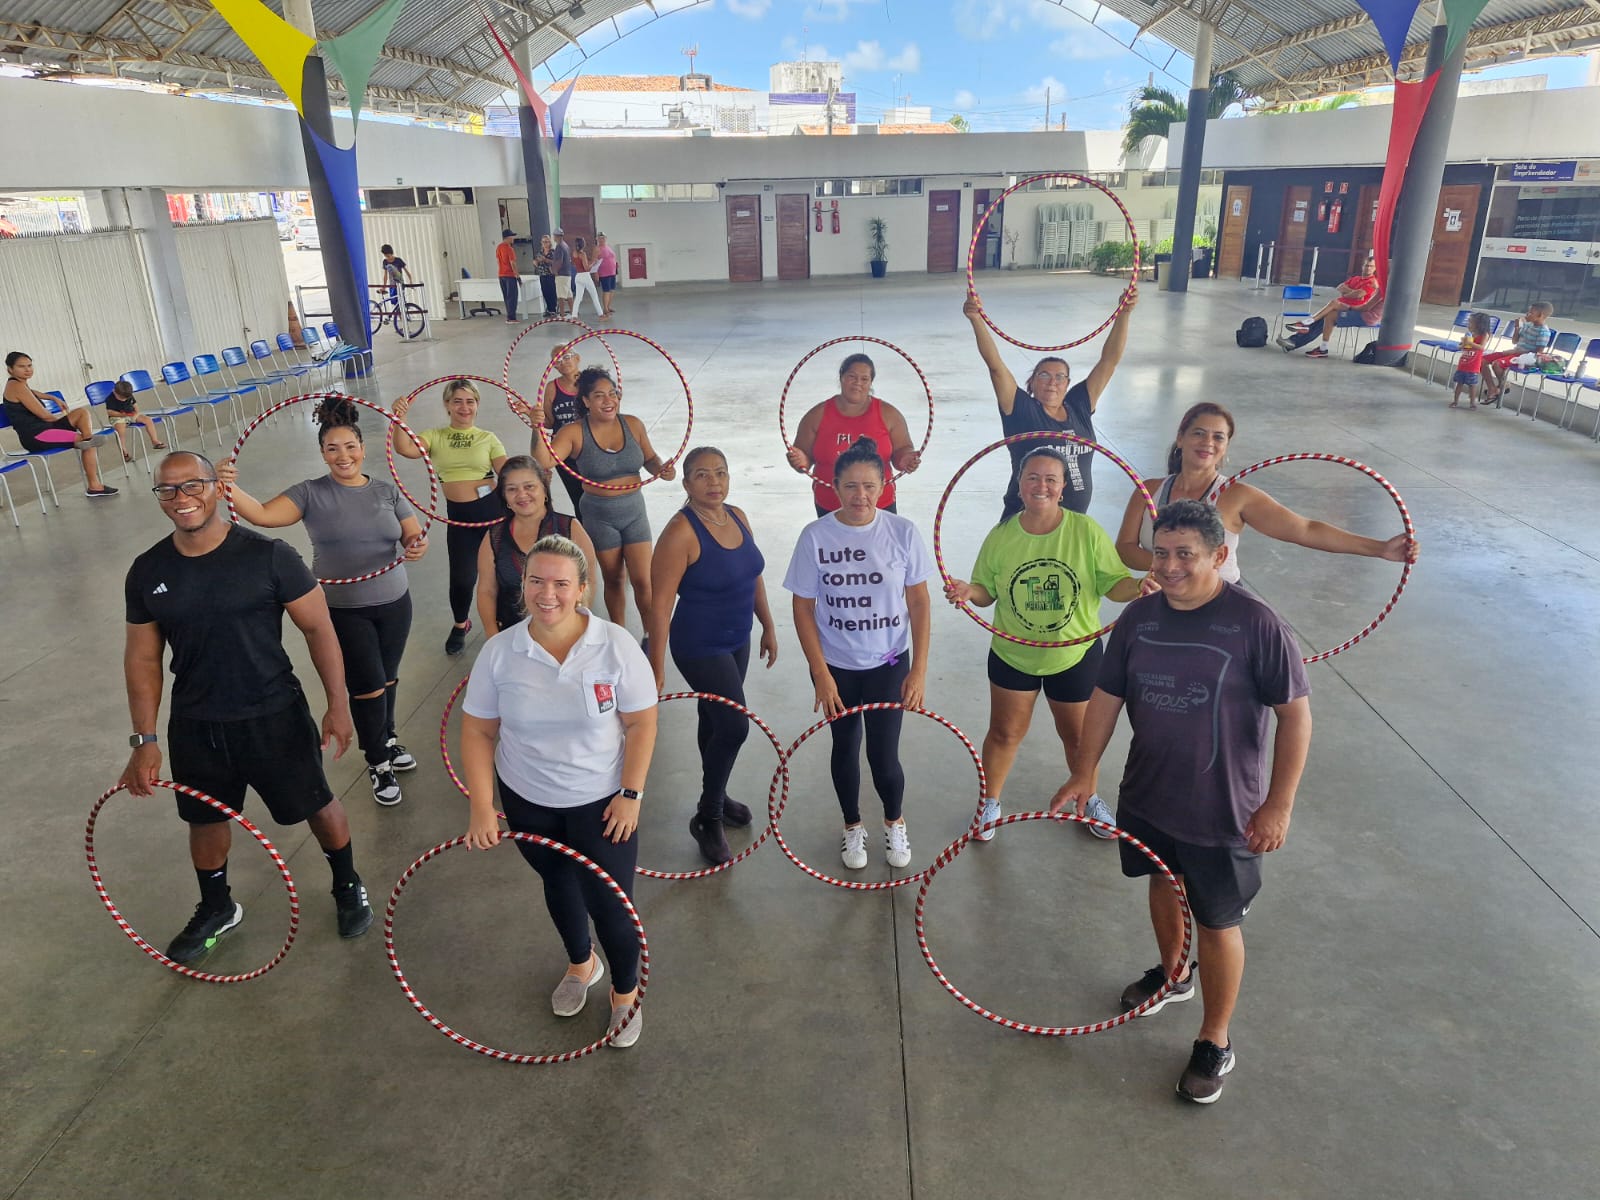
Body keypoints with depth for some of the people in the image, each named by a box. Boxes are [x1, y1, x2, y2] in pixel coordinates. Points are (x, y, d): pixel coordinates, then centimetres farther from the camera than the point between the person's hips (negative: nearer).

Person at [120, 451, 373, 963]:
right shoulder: (147, 572, -5)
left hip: (274, 716, -3)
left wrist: (338, 703, -12)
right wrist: (144, 740, 0)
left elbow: (318, 628, -10)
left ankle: (348, 887, 39)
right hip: (195, 725, 3)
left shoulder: (268, 556, -16)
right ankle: (216, 908, 48)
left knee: (316, 805, 12)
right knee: (206, 818, 21)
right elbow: (143, 658, 3)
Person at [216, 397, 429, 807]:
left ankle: (387, 739, 43)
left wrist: (417, 546, -25)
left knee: (387, 679, 18)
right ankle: (378, 764, 20)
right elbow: (263, 514, -21)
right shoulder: (311, 493, -7)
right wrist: (231, 488, -39)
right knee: (368, 687, -1)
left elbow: (413, 537, -2)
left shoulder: (387, 490, 0)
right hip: (343, 611, -3)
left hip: (394, 604, 3)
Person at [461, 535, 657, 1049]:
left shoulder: (615, 646, -19)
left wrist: (630, 795, -14)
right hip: (527, 801, 3)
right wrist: (481, 809, -11)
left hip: (601, 801, -2)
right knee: (558, 884, 24)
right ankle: (581, 963, 54)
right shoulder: (499, 652, -13)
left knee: (609, 902, 0)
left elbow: (642, 724, -11)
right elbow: (477, 733, -6)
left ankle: (625, 992, 32)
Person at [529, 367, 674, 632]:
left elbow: (649, 458, 11)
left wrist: (662, 468, -10)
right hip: (599, 516, -1)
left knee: (643, 580, 0)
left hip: (634, 510, 2)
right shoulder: (575, 432, -14)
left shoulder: (633, 425, -5)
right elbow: (543, 463, -26)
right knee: (613, 579, 13)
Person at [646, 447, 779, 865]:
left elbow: (753, 576, 13)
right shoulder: (681, 532, -23)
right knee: (734, 726, -9)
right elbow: (660, 604, -23)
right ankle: (708, 819, 12)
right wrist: (656, 669, -22)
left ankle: (715, 796, 42)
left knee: (715, 720, 21)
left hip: (737, 641, 7)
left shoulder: (738, 517, 0)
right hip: (700, 648, -7)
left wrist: (768, 626, 17)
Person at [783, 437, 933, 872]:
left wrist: (919, 669, -8)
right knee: (845, 747, 17)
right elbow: (803, 609, -8)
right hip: (835, 665, 0)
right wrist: (821, 674, -11)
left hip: (888, 663, 0)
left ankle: (895, 823, 33)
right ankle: (852, 827, 42)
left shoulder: (903, 532, -12)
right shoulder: (815, 536, -14)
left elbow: (919, 603, -5)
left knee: (883, 754, 1)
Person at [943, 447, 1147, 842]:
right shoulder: (1001, 535, -8)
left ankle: (1089, 799, 45)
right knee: (1005, 733, 15)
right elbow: (986, 591, -1)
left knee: (1078, 735, 18)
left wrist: (1139, 588, -32)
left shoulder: (1086, 530, -13)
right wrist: (968, 592, -23)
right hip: (1012, 656, 1)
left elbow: (1113, 583, -11)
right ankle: (990, 802, 38)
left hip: (1075, 656, -1)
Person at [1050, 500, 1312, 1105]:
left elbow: (1295, 715, -15)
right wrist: (1084, 773, 0)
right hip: (1146, 796, 5)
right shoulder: (1138, 617, -5)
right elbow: (1107, 697, 3)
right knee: (1163, 885, 26)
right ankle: (1174, 972, 54)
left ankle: (1214, 1043, 30)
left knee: (1217, 924, 9)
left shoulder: (1256, 624, -20)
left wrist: (1278, 804, -16)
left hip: (1222, 813, -5)